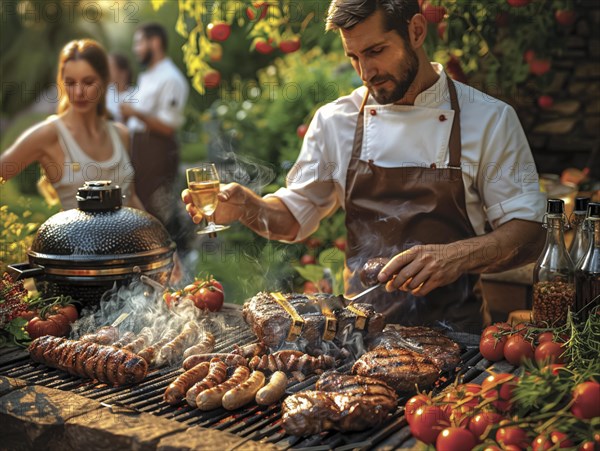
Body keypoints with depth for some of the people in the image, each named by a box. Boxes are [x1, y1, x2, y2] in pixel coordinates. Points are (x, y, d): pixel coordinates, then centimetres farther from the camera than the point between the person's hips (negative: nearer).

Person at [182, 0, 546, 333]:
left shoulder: (490, 119, -1)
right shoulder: (335, 120, 6)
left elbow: (528, 233, -1)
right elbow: (295, 216, 14)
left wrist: (457, 257, -19)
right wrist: (246, 207, -7)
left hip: (451, 330, -2)